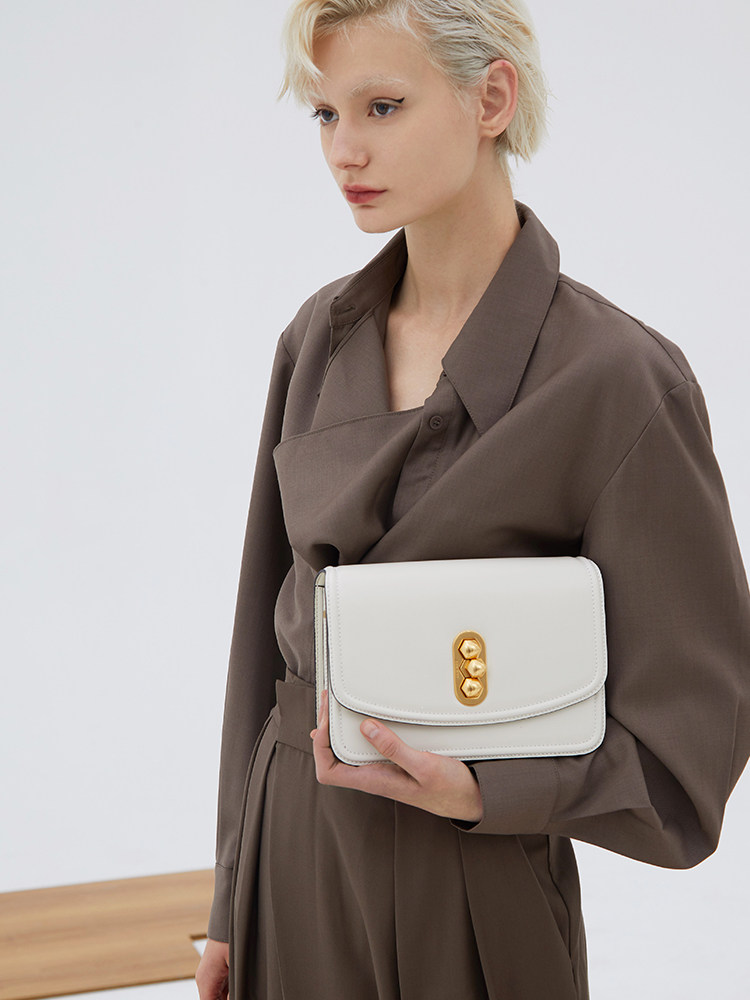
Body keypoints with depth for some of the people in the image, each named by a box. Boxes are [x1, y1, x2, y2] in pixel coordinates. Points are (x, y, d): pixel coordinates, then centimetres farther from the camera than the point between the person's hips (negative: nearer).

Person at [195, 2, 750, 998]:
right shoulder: (321, 336, 1)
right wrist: (235, 900, 10)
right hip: (292, 856, 5)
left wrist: (476, 792, -22)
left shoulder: (616, 378, -16)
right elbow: (272, 622, 7)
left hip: (466, 896, -5)